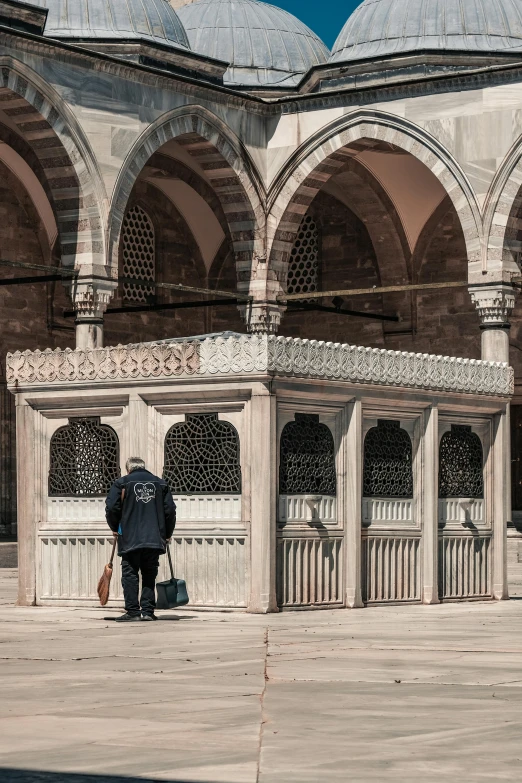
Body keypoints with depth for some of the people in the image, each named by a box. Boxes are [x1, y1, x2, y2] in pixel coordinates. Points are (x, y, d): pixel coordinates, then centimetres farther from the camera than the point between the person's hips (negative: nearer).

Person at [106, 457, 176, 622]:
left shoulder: (122, 483, 3)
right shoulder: (160, 483, 12)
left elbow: (111, 507, -3)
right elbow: (170, 509, 8)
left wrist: (115, 528, 14)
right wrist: (167, 533, 19)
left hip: (130, 539, -3)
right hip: (154, 539, 3)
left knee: (130, 574, 1)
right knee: (149, 575, 8)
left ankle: (132, 611, -4)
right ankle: (147, 610, 4)